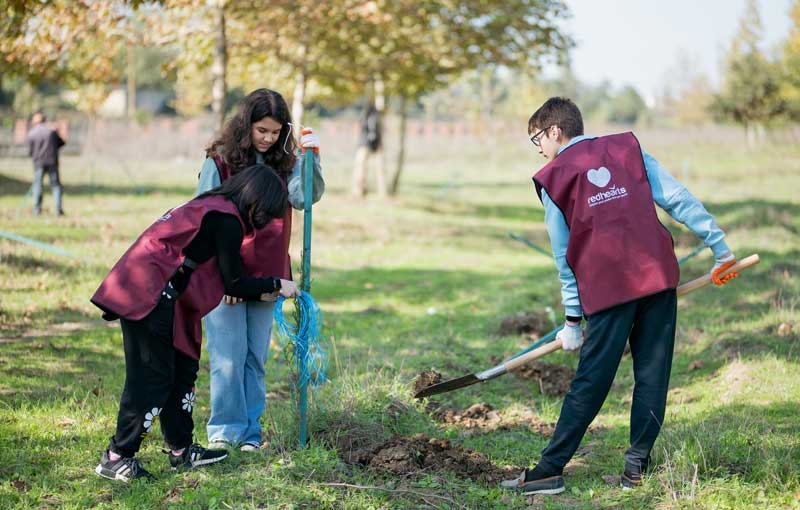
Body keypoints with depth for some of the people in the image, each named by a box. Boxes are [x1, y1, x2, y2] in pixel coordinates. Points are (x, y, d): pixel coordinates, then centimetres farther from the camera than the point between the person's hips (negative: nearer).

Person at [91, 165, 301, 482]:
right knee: (153, 376, -6)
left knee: (184, 367, 15)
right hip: (148, 295, -11)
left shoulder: (211, 207, 19)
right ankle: (117, 458, -1)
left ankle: (181, 450, 23)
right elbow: (234, 283, -6)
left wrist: (261, 293, 26)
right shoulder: (227, 221, -11)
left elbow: (220, 278, 25)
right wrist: (276, 285, 7)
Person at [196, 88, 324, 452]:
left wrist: (311, 159, -24)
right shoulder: (220, 161, -6)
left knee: (256, 357, 10)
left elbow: (306, 196, -11)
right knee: (228, 357, -2)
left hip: (267, 275, 4)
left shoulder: (284, 162, 6)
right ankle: (225, 430, 8)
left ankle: (250, 431, 18)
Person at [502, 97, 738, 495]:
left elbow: (564, 255, 11)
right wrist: (720, 247, 11)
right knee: (652, 374, 9)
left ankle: (550, 469, 4)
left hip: (607, 288, -2)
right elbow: (679, 200, 8)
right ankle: (637, 466, 11)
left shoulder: (552, 178, 8)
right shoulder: (628, 148, 14)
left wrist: (573, 317, 17)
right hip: (659, 275, 2)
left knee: (590, 383, 2)